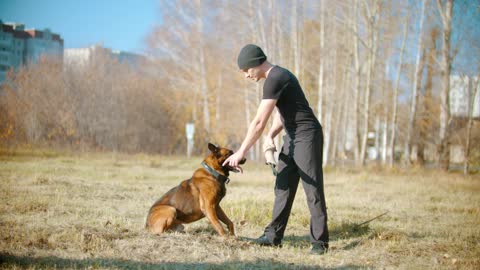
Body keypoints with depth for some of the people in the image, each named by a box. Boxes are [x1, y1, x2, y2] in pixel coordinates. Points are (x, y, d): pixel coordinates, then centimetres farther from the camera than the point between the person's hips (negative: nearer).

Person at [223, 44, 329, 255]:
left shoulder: (275, 80, -20)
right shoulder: (277, 76, 12)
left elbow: (259, 122, -21)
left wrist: (241, 152, -16)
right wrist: (270, 136, 0)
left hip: (307, 135, -10)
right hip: (292, 137, 10)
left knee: (312, 189, -6)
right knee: (283, 187, 9)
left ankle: (320, 241, -1)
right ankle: (273, 235, 12)